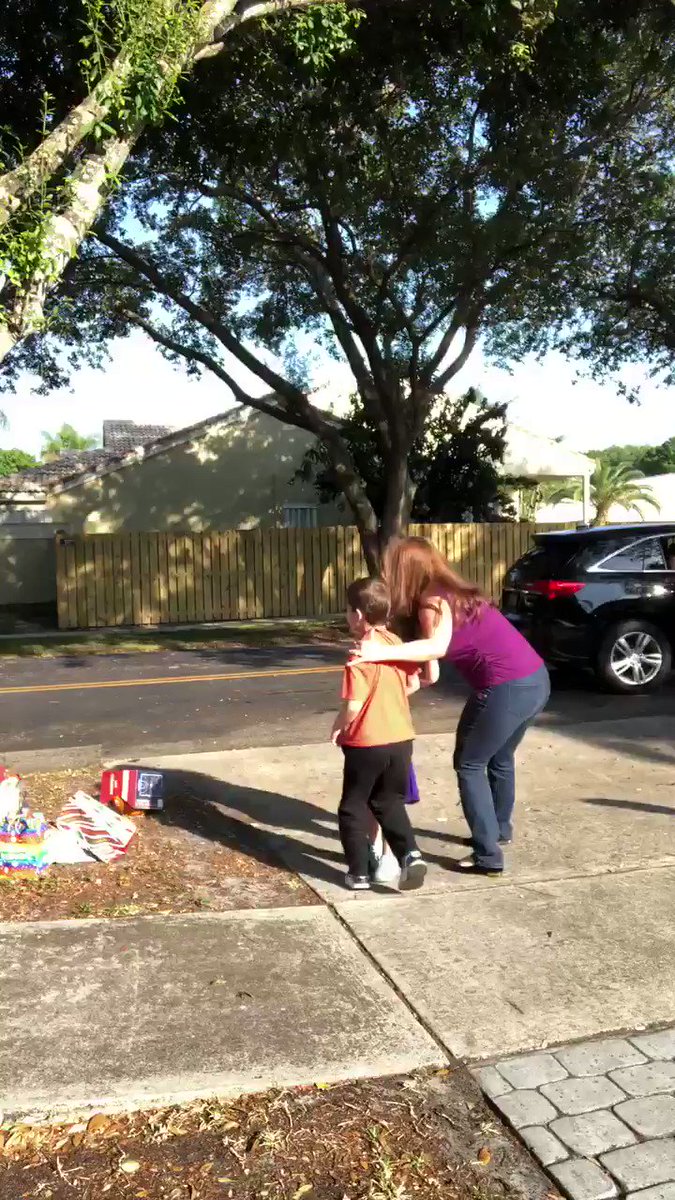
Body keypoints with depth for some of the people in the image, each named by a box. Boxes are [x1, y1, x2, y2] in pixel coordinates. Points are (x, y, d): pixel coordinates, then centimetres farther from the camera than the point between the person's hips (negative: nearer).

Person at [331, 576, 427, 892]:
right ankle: (410, 855, 5)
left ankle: (359, 873, 15)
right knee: (390, 803, 21)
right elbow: (413, 684, 11)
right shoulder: (396, 643, 3)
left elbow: (353, 705, -22)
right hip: (401, 738, 6)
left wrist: (338, 727, -4)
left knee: (354, 807, 11)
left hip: (367, 743, -6)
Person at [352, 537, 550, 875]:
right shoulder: (453, 592, 16)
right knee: (500, 759, 28)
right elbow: (430, 670, 17)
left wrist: (383, 653, -38)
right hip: (536, 680, 9)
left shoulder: (432, 600, -10)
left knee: (469, 765, 7)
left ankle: (488, 856, 9)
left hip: (508, 689, -9)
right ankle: (500, 828, 47)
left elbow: (437, 647, -32)